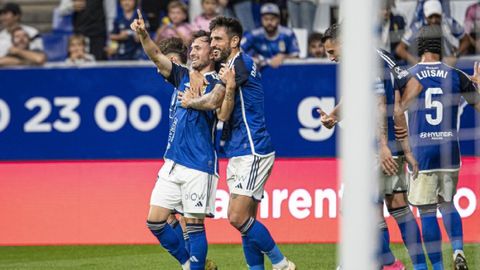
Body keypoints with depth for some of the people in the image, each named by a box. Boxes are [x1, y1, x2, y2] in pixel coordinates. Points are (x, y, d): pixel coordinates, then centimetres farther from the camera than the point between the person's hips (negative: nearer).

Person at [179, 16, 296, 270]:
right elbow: (224, 115, 9)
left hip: (253, 151, -10)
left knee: (238, 218, -15)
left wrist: (189, 102, 4)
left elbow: (213, 101, -14)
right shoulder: (228, 67, 19)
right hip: (239, 153, 10)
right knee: (245, 220, 6)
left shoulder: (241, 62, -10)